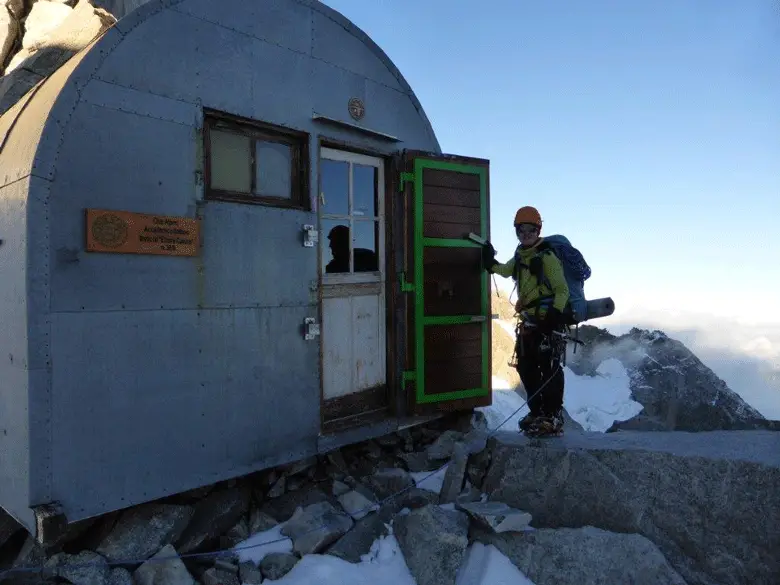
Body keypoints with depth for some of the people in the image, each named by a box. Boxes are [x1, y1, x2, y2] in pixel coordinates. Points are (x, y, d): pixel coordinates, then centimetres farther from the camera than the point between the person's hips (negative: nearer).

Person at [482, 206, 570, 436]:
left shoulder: (547, 257, -11)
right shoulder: (519, 257, 12)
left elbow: (562, 290, -14)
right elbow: (505, 271, 33)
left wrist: (555, 313, -26)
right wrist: (491, 263, 18)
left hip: (548, 322, -8)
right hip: (529, 322, 8)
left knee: (549, 370, -6)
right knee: (526, 368, 14)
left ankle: (553, 418, 3)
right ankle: (537, 412, 27)